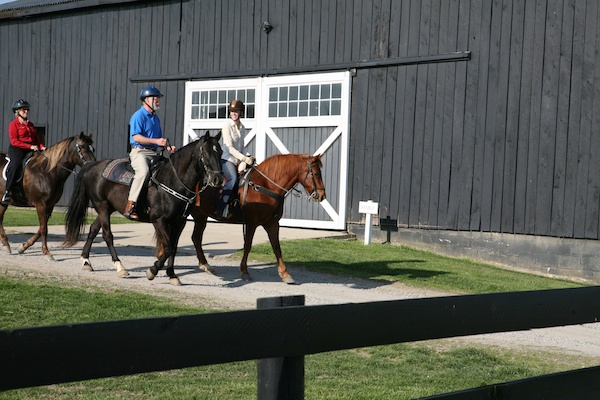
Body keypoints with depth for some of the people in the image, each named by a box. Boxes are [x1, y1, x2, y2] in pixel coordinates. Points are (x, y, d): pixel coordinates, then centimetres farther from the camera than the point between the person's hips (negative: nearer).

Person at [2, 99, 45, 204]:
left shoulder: (30, 124, 20)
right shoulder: (13, 124, -1)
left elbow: (36, 139, 21)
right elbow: (14, 141, -11)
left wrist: (41, 147, -1)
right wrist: (30, 146, -19)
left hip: (31, 149, 7)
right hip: (17, 149, -7)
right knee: (15, 166, -31)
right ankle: (7, 192, -29)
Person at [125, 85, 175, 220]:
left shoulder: (155, 118, 21)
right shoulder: (138, 116, -5)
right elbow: (136, 137, -16)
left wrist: (167, 147, 6)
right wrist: (156, 141, -21)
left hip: (153, 153, 8)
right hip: (139, 151, -8)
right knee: (143, 171, -34)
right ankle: (129, 206, -35)